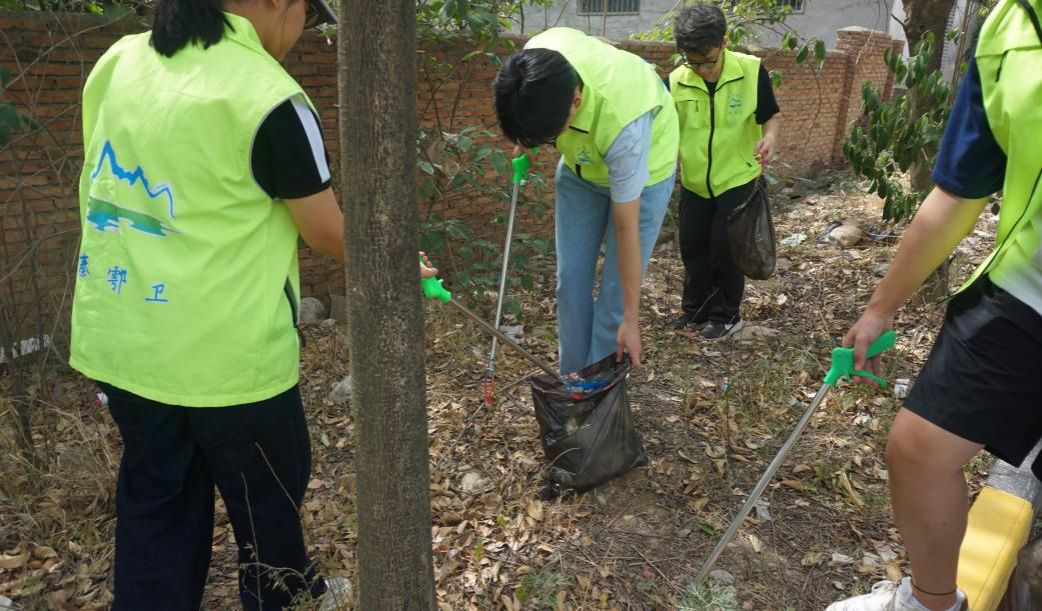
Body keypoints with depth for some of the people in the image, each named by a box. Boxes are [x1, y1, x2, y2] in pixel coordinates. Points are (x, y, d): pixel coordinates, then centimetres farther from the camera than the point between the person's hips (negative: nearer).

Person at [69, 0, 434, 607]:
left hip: (118, 341, 7)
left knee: (153, 503, 21)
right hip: (224, 355, -6)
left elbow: (110, 189, 14)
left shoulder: (118, 61, 3)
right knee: (268, 500, 18)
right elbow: (334, 237, -11)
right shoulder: (269, 97, -19)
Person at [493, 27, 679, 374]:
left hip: (643, 170, -5)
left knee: (615, 290, -7)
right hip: (582, 164, 5)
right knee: (571, 279, 4)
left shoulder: (623, 124, -43)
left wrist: (631, 321, -25)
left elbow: (626, 229, -33)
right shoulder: (536, 59, -30)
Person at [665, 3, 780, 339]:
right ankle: (694, 311, 29)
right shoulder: (676, 81, -12)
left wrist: (771, 135, -27)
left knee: (725, 249, 2)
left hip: (737, 179, -3)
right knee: (692, 248, 12)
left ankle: (726, 315, 20)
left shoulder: (751, 71, -16)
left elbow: (770, 115, -6)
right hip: (694, 182, 3)